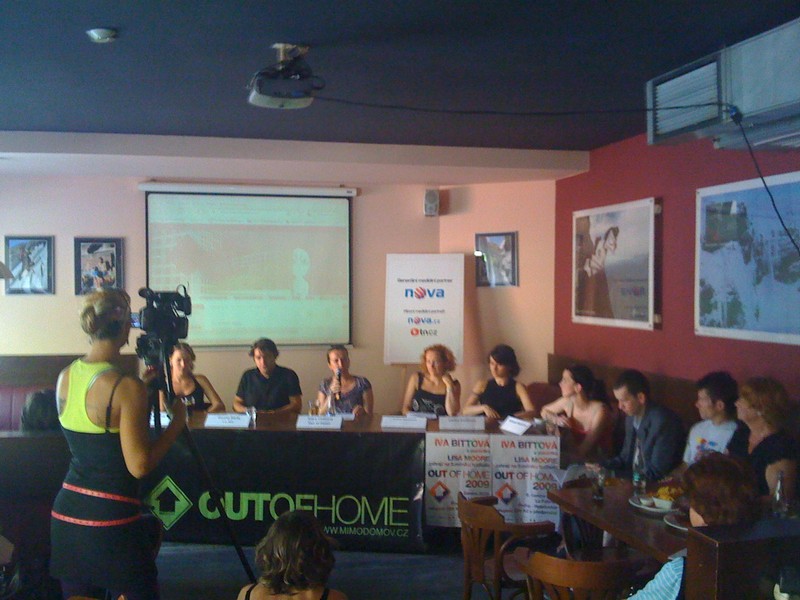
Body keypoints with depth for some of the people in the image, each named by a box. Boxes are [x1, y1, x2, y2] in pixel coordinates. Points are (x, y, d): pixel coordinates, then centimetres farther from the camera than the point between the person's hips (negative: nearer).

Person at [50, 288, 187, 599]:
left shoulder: (65, 376, 3)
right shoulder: (127, 387, -18)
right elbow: (139, 466, -17)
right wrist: (177, 421, -6)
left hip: (65, 515, 8)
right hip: (111, 521, -7)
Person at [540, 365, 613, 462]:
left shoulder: (599, 410, -23)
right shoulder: (568, 401, -6)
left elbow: (583, 451, -23)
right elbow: (544, 411, 13)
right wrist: (556, 420, -7)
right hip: (576, 457, 5)